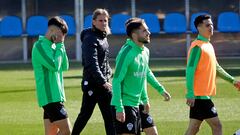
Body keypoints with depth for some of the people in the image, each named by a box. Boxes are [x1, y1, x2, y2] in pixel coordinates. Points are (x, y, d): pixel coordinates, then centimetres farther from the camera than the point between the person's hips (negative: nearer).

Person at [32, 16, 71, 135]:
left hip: (55, 95, 9)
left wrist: (61, 46, 3)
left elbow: (65, 67, 13)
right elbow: (54, 66, -21)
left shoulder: (53, 46, 14)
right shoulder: (40, 46, -12)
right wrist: (59, 46, -10)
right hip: (50, 97, -9)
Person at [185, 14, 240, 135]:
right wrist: (190, 94, -23)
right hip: (200, 95, -9)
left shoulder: (208, 45, 16)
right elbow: (190, 71, -18)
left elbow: (216, 68, 26)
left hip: (203, 95, 9)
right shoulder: (197, 47, -13)